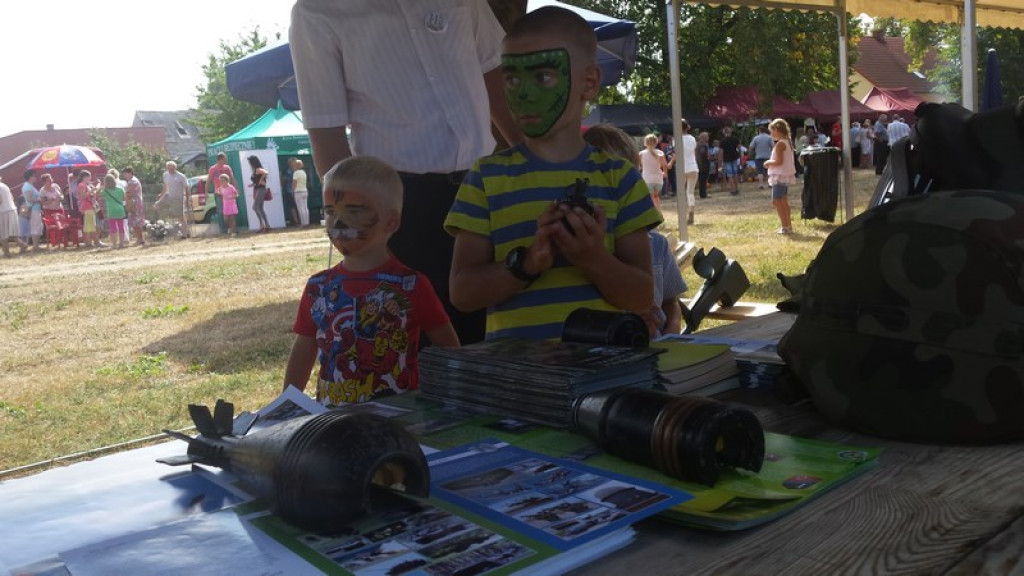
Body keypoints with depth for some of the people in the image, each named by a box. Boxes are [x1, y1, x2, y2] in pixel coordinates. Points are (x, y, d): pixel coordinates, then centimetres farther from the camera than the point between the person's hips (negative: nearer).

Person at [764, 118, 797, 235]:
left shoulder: (780, 144, -18)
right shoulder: (788, 142, 11)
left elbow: (779, 161, -24)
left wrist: (768, 162, -8)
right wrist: (771, 162, 12)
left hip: (780, 176, -10)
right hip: (785, 175, 10)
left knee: (776, 201, -7)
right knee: (783, 201, 18)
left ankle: (785, 226, -9)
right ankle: (788, 225, 25)